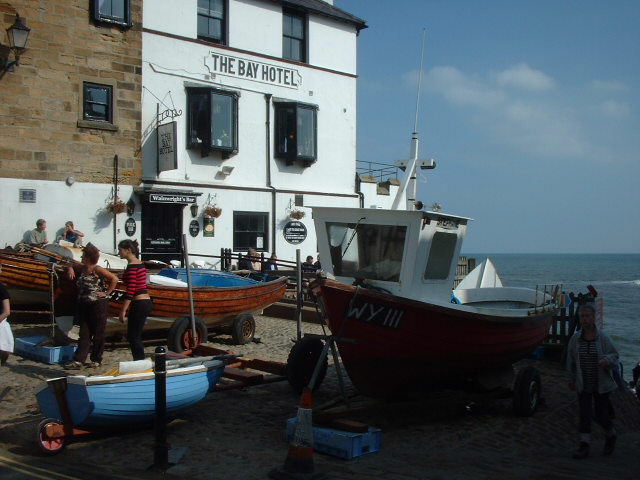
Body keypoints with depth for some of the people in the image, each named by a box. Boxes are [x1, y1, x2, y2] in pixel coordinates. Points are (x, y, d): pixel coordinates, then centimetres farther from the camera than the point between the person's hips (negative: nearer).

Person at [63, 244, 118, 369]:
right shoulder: (81, 269, 9)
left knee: (98, 334, 5)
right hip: (84, 306, 7)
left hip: (98, 306, -7)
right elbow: (72, 267, 29)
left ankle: (97, 360, 16)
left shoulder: (97, 270, -12)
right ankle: (78, 361, 3)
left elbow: (114, 279, -17)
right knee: (84, 334, 5)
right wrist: (70, 269, 7)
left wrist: (106, 293, -14)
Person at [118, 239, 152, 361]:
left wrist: (123, 311, -17)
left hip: (139, 304, -9)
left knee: (133, 337, -2)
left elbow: (130, 291, -19)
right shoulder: (140, 264, 13)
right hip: (147, 302, 9)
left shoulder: (131, 267, -15)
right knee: (135, 335, 15)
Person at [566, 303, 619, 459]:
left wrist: (606, 360, -24)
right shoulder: (575, 339, 0)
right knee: (584, 415, 1)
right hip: (583, 385, 2)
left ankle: (611, 436, 34)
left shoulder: (603, 338, -7)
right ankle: (584, 447, 6)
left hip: (601, 385, -2)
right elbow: (571, 361, 9)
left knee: (601, 415, 4)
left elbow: (614, 356, -2)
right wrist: (571, 379, 12)